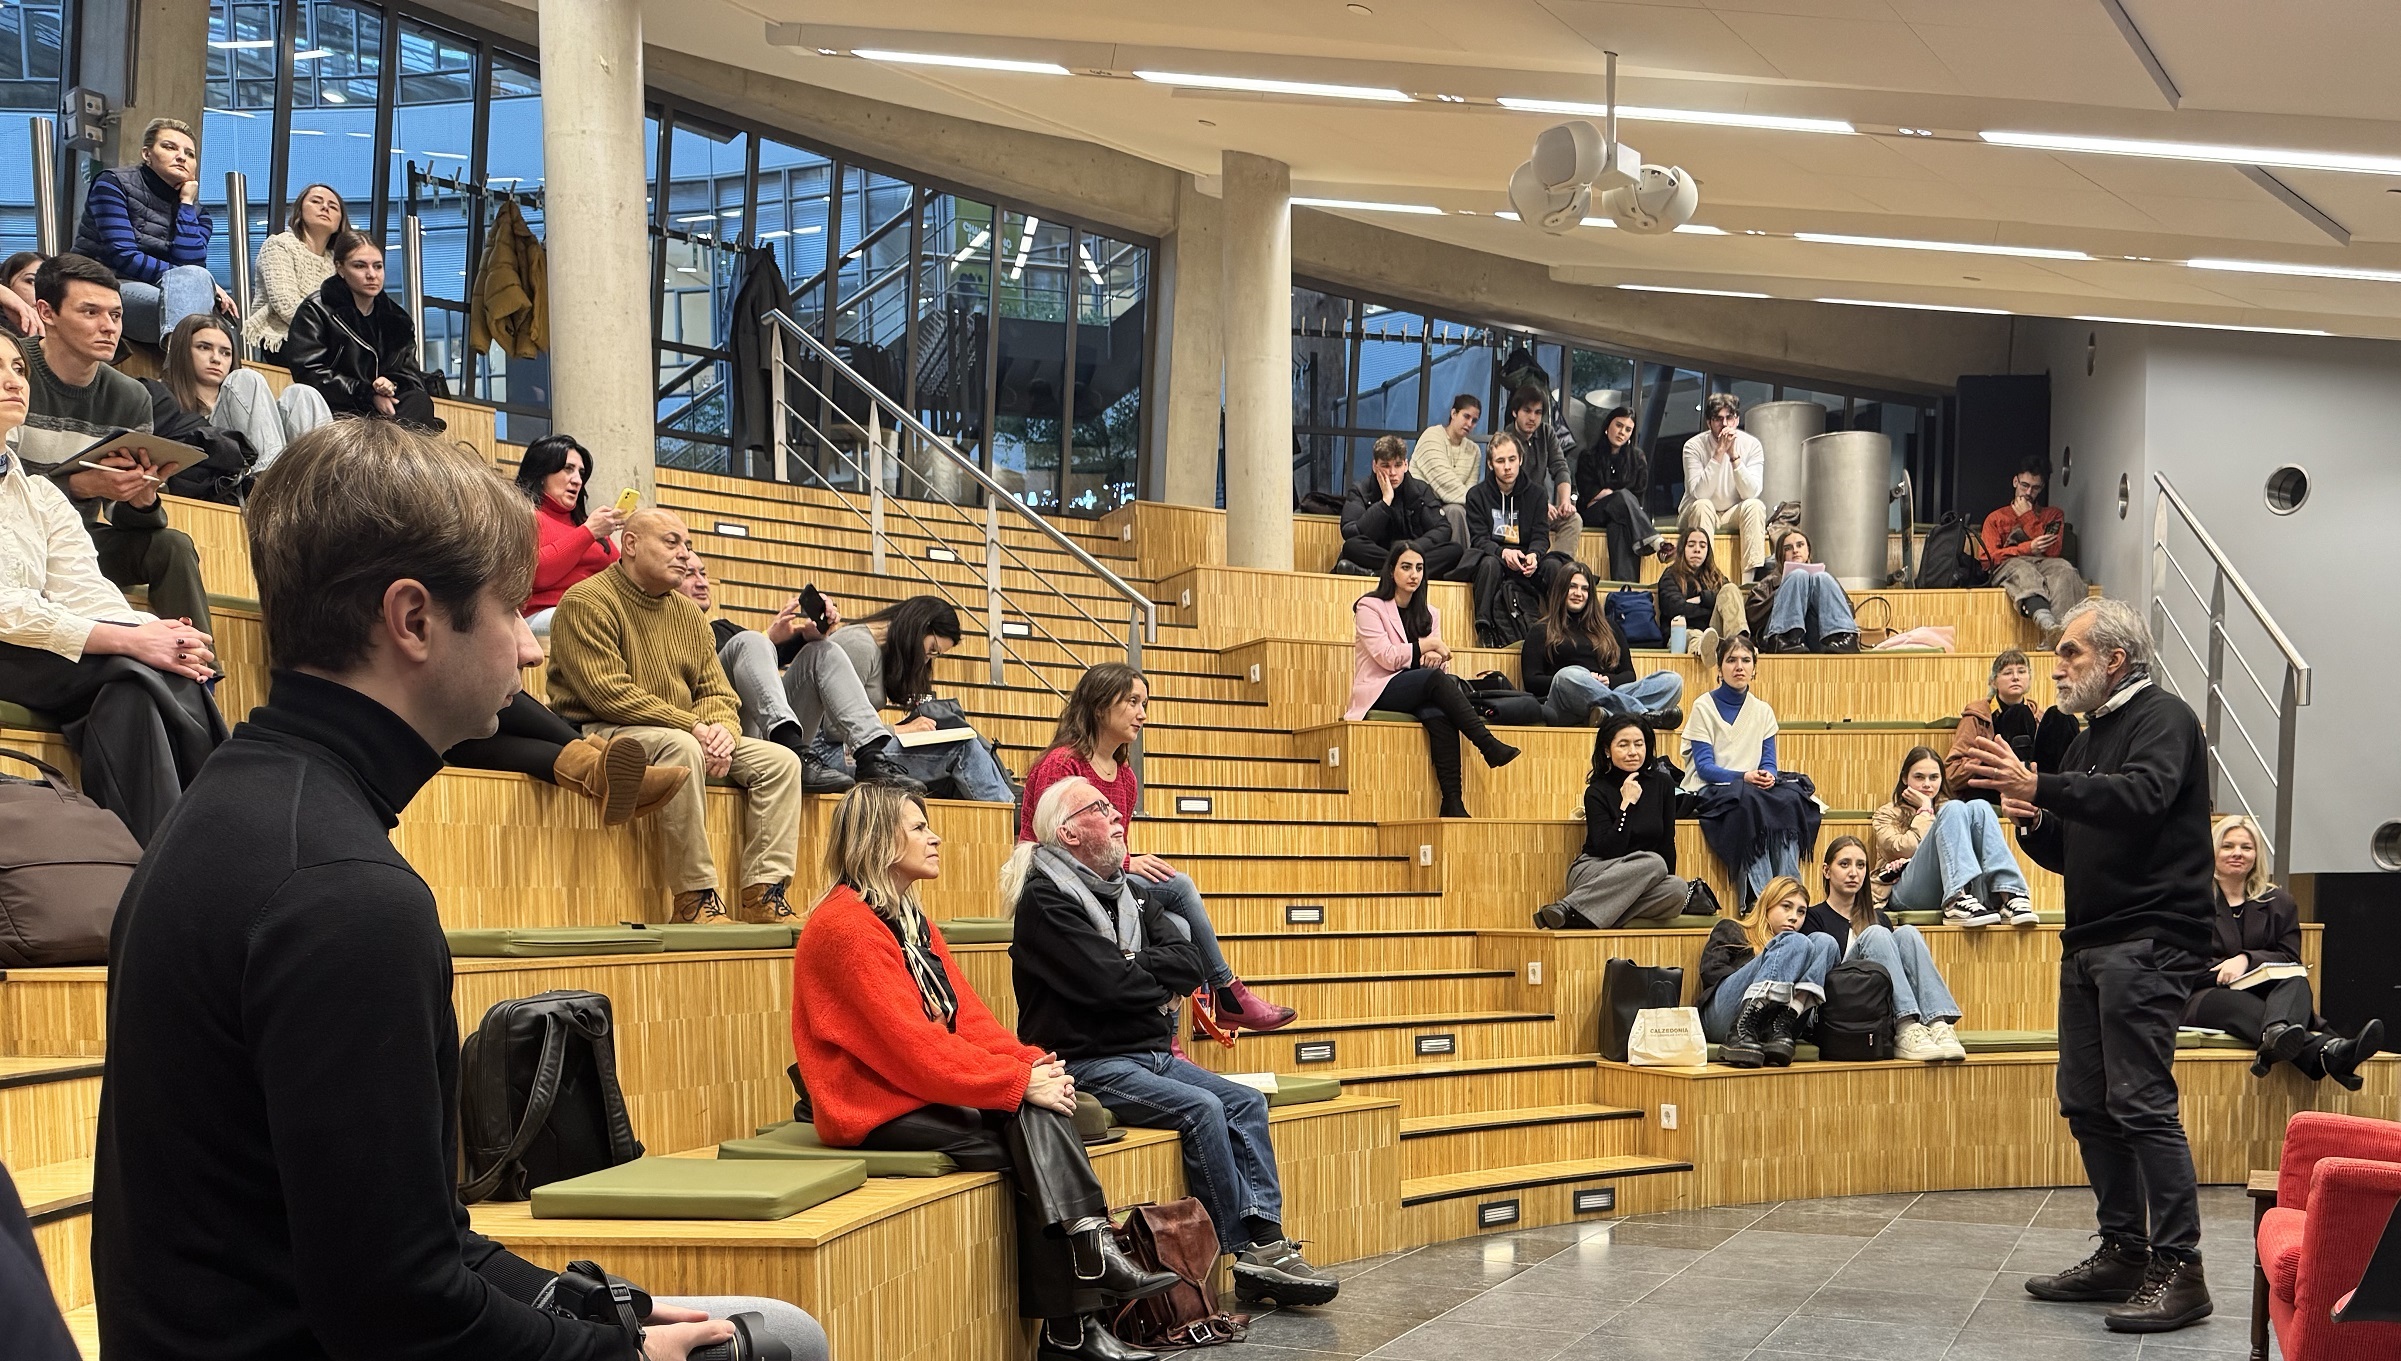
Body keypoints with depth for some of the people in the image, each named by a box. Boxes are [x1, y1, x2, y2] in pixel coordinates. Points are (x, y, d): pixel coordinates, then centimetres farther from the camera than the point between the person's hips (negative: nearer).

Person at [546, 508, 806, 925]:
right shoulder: (588, 601, -9)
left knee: (780, 761, -6)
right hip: (600, 731, -8)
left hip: (687, 736, 8)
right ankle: (695, 898, -32)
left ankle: (763, 893, -12)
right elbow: (609, 693, -20)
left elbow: (718, 694, 12)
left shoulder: (688, 614, 16)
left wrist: (722, 730, -13)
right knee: (682, 748, -38)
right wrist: (692, 726, -23)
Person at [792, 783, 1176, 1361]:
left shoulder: (911, 920, 16)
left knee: (1039, 1116, -20)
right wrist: (1019, 1081, -20)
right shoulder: (846, 925, -15)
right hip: (875, 1110, -8)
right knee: (1036, 1156, -22)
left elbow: (966, 1015, 10)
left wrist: (1030, 1061, -9)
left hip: (924, 1091, 8)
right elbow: (911, 1045, -21)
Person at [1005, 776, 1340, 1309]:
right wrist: (1157, 986, -2)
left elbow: (1189, 965, 5)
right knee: (1201, 1109, -24)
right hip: (1090, 1065, -9)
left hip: (1151, 1054, 9)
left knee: (1246, 1102, -7)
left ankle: (1267, 1240, -14)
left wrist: (1129, 967, -11)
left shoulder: (1131, 894, 17)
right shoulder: (1046, 901, -10)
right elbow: (1108, 983, -21)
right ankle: (1251, 1255, -16)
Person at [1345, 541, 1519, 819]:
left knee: (1439, 714, -34)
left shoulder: (1429, 614, 20)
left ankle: (1452, 801, -46)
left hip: (1419, 695, 4)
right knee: (1437, 679, -34)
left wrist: (1435, 657, -12)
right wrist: (1428, 645, -6)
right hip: (1379, 693, -4)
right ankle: (1489, 746, -40)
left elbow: (1439, 664, 11)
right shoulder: (1370, 607, 2)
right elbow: (1386, 657, -10)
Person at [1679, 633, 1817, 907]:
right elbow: (1704, 766, -9)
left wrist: (1768, 776, -17)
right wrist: (1744, 777, -23)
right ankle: (1757, 894, -39)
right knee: (1748, 800, -37)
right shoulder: (1704, 708, -1)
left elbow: (1769, 762, 7)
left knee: (1790, 797, -28)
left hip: (1754, 791, 4)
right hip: (1709, 791, -4)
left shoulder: (1762, 711, 13)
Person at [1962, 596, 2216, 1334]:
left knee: (2141, 1102, -12)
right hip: (2090, 944, 9)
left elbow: (2143, 796, -25)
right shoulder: (2087, 740, 20)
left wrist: (2041, 788, -32)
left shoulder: (2163, 718, -5)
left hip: (2148, 943, -9)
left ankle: (2179, 1269, -9)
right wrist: (2034, 823, 2)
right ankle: (2124, 1252, 18)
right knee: (2088, 1104, 10)